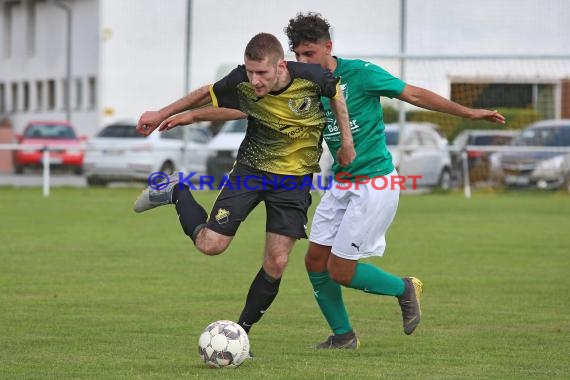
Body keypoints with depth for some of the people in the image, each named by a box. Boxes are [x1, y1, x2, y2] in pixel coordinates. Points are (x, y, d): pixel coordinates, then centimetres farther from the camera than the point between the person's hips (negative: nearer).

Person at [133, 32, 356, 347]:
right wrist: (164, 114, 7)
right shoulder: (241, 82, -21)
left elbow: (335, 92, 2)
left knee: (276, 263, -6)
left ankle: (241, 333, 12)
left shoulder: (311, 77, -23)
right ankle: (176, 192, 20)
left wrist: (346, 141, 2)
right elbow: (208, 94, 0)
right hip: (251, 167, 0)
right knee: (210, 244, -9)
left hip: (295, 178, 0)